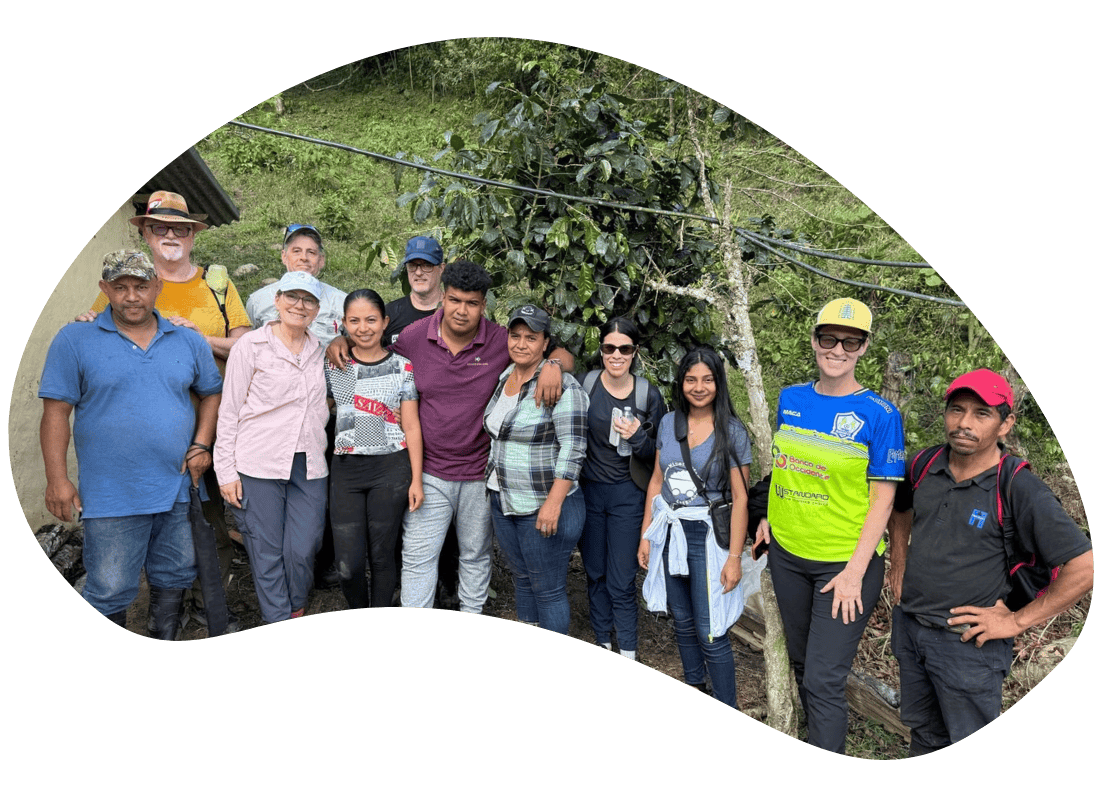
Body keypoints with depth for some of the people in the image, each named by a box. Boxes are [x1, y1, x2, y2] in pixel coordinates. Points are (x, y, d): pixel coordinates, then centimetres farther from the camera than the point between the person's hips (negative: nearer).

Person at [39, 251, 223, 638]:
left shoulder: (189, 341, 6)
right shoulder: (75, 340, -3)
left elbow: (212, 393, 16)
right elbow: (56, 412, -5)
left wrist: (201, 445, 2)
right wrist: (57, 479, -10)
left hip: (179, 490, 4)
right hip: (111, 496, -3)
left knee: (174, 579, 17)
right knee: (110, 591, 3)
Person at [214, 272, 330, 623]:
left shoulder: (320, 351, 12)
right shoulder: (251, 345, 0)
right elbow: (229, 411, -1)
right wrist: (226, 471, -5)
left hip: (310, 466, 3)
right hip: (260, 465, -3)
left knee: (303, 549, 1)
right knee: (267, 551, 0)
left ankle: (296, 612, 25)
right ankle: (279, 624, 15)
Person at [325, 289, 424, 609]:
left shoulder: (402, 367, 2)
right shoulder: (333, 365, 6)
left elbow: (412, 428, 1)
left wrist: (416, 479, -2)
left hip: (391, 467, -1)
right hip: (346, 468, 2)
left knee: (382, 555, 5)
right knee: (348, 563, -2)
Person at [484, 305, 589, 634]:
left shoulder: (561, 385, -16)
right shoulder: (503, 377, 9)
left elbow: (573, 449, -20)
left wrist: (553, 503, -24)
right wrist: (494, 489, 18)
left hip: (543, 508, -8)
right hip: (503, 502, 8)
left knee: (547, 589, 2)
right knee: (521, 580, 19)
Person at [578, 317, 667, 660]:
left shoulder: (649, 395, -7)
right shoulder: (584, 384, -7)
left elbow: (656, 455, -2)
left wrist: (637, 436, -20)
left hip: (627, 495, -2)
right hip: (588, 490, 2)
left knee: (621, 582, -1)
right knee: (595, 574, 16)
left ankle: (628, 655, 17)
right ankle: (603, 644, 34)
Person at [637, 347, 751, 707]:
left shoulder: (732, 432, -9)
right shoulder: (668, 423, 3)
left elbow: (740, 498, -10)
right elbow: (657, 481, 9)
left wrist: (734, 556, -13)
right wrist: (646, 535, 7)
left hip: (707, 536, -5)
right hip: (668, 533, 5)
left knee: (710, 633, -2)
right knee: (682, 622, 17)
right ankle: (694, 690, 37)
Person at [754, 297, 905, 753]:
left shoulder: (879, 414, -12)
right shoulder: (791, 399, 2)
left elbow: (882, 498, -11)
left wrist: (855, 571, -16)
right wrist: (768, 516, 4)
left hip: (845, 561, -5)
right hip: (786, 553, 5)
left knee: (823, 680, -4)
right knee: (801, 660, 20)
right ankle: (817, 736, 44)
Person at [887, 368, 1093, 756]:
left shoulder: (1020, 490, -19)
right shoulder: (925, 466, -2)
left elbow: (1085, 567, -20)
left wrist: (1017, 621, -16)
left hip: (968, 641, -5)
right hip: (908, 625, 5)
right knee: (924, 732, 24)